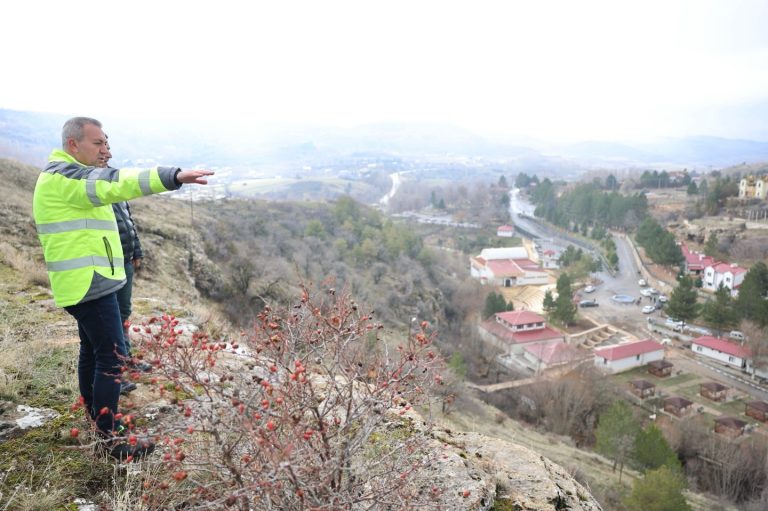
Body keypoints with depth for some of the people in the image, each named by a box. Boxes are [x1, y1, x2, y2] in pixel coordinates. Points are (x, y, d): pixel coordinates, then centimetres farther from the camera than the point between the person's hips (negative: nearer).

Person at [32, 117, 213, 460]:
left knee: (93, 351, 19)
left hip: (87, 281, 11)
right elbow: (116, 184, -32)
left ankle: (95, 420, 32)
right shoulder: (63, 175, -16)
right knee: (112, 357, -10)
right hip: (90, 283, -11)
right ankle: (109, 439, -3)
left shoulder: (66, 177, 18)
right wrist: (173, 177, -42)